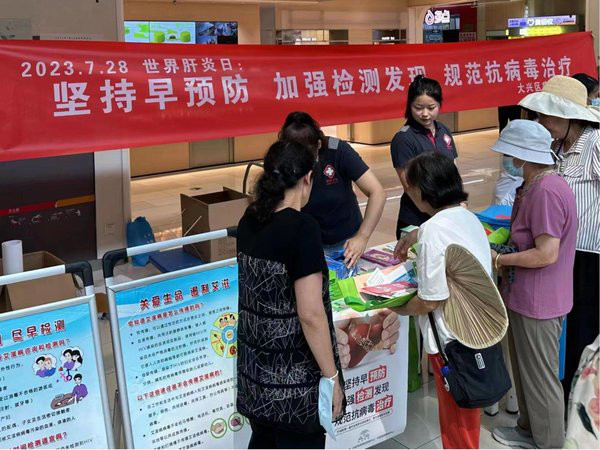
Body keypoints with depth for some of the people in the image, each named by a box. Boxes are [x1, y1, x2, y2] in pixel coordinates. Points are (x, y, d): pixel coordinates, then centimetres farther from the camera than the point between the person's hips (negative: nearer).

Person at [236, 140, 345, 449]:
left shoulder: (249, 219, 2)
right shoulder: (301, 227, -21)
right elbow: (311, 315, -22)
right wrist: (332, 377, -12)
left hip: (253, 368, 7)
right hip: (293, 379, -7)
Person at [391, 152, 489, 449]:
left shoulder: (434, 229, -21)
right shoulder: (469, 218, 4)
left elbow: (430, 301, -20)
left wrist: (398, 309, -1)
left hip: (454, 340, -8)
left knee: (457, 424, 11)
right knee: (467, 417, 24)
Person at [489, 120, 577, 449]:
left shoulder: (546, 192, -25)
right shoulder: (537, 186, 8)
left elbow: (547, 253, -27)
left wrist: (501, 260, -16)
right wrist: (502, 253, 7)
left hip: (537, 302, -10)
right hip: (525, 297, 10)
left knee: (540, 376, 7)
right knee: (525, 369, 22)